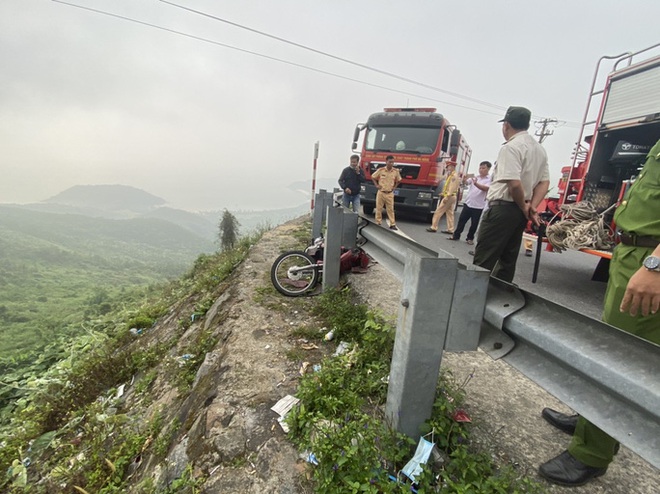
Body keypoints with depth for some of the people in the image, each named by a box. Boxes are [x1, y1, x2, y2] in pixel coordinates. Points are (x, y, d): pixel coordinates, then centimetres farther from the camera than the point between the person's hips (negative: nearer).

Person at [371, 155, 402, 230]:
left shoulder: (396, 171, -1)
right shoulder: (380, 170, -7)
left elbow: (398, 180, 16)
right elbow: (373, 177, 7)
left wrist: (394, 187, 6)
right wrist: (376, 185, 0)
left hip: (390, 194, 1)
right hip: (381, 193, -1)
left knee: (390, 209, 2)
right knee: (379, 208, 5)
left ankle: (392, 224, 6)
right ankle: (378, 223, 16)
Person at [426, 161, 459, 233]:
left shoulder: (454, 176, -12)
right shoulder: (451, 175, 19)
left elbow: (452, 188, -22)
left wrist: (447, 197, -26)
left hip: (449, 197, -10)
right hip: (451, 197, 10)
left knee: (438, 211, -8)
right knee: (450, 213, 8)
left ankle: (433, 227, -6)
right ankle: (450, 229, 10)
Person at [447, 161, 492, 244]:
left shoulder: (490, 179, -4)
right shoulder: (474, 177, 11)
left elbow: (486, 188, -21)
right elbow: (466, 182, 0)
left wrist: (476, 184, -37)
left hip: (478, 206, -3)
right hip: (468, 203, 4)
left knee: (474, 224, 5)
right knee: (461, 220, 7)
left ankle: (470, 238, 20)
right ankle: (456, 235, 17)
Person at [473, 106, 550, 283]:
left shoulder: (511, 147, -13)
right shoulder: (540, 149, 17)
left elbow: (514, 183, -23)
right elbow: (544, 181, 14)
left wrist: (523, 207, -8)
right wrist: (532, 207, 3)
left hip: (503, 209, -9)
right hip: (520, 212, 9)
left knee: (483, 260, -6)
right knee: (508, 260, 13)